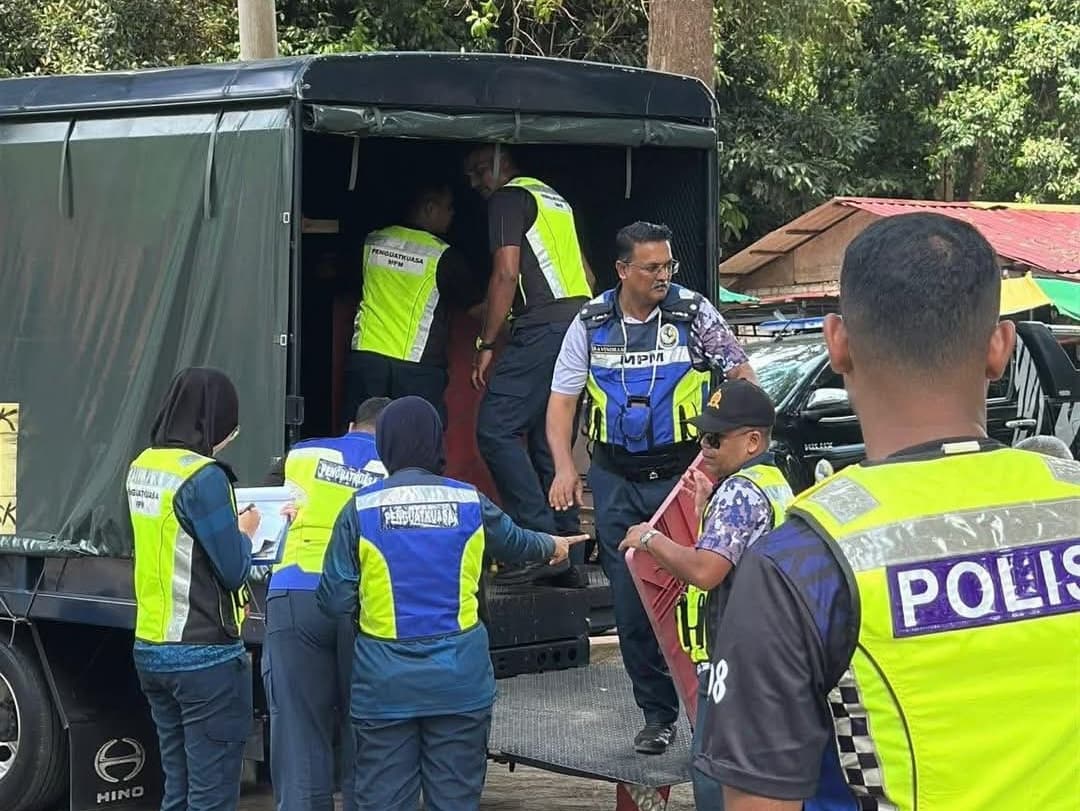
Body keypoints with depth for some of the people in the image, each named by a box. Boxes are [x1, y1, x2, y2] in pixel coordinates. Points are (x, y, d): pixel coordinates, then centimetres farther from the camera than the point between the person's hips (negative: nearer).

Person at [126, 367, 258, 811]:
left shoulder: (141, 468, 7)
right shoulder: (203, 476, -17)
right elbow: (233, 571, -14)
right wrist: (245, 532, 4)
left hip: (151, 650, 8)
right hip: (205, 656, -8)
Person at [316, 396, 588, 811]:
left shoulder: (361, 509, -6)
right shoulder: (469, 502, 1)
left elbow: (335, 601, -7)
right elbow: (515, 542, 22)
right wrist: (552, 546, 44)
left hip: (385, 683, -1)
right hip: (459, 678, 1)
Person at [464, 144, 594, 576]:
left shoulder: (508, 198, -1)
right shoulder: (554, 199, 26)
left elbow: (506, 273, -11)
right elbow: (587, 276, 28)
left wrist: (485, 345, -8)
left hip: (543, 328, -9)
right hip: (580, 324, 10)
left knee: (495, 428, -11)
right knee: (549, 440, 11)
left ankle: (542, 542, -18)